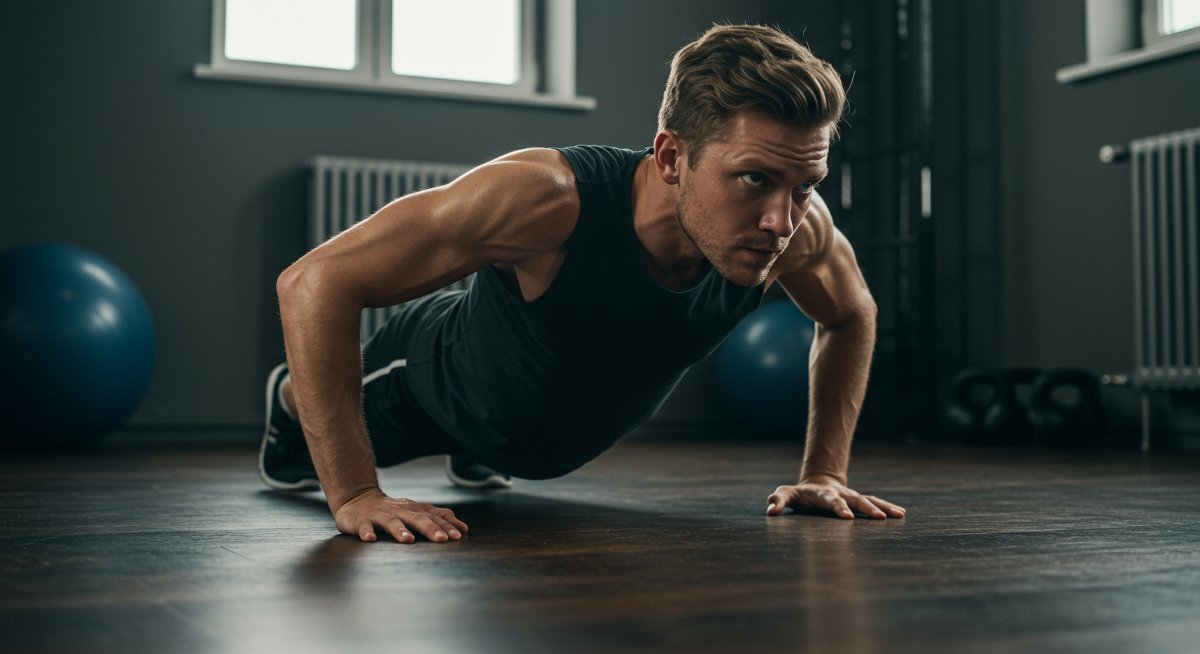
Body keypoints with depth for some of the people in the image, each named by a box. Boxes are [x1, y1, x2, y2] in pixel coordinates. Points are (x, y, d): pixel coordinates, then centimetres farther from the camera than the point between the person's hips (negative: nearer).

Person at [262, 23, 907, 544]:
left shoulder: (799, 227, -35)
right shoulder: (546, 198, -49)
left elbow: (851, 313, -9)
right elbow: (315, 279, -44)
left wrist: (824, 472, -14)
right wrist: (353, 495, -46)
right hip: (440, 379, -4)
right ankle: (291, 400, 62)